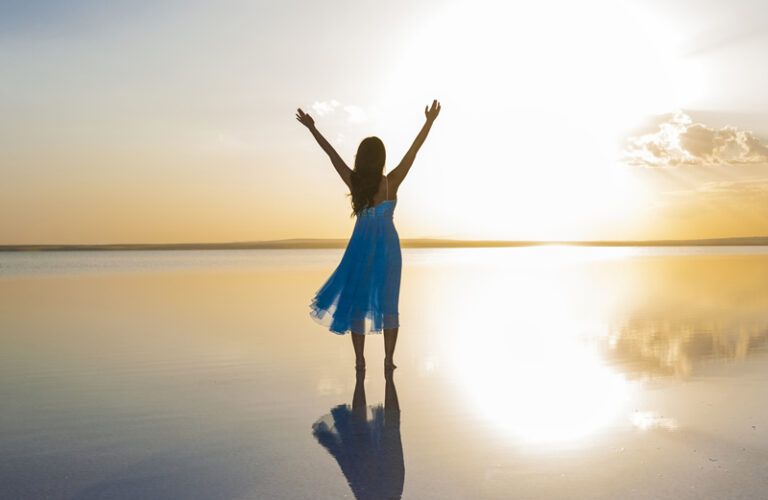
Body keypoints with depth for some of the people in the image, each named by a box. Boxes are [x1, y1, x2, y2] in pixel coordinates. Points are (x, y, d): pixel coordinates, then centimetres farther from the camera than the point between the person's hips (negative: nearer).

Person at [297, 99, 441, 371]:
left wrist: (312, 128, 9)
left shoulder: (353, 181, -7)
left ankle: (360, 360, 8)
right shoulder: (391, 183, -12)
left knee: (357, 301, 8)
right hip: (386, 247, -1)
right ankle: (388, 360, 6)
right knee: (388, 303, 7)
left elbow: (331, 153, 1)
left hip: (360, 246, 2)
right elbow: (414, 150, -11)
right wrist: (429, 122, -8)